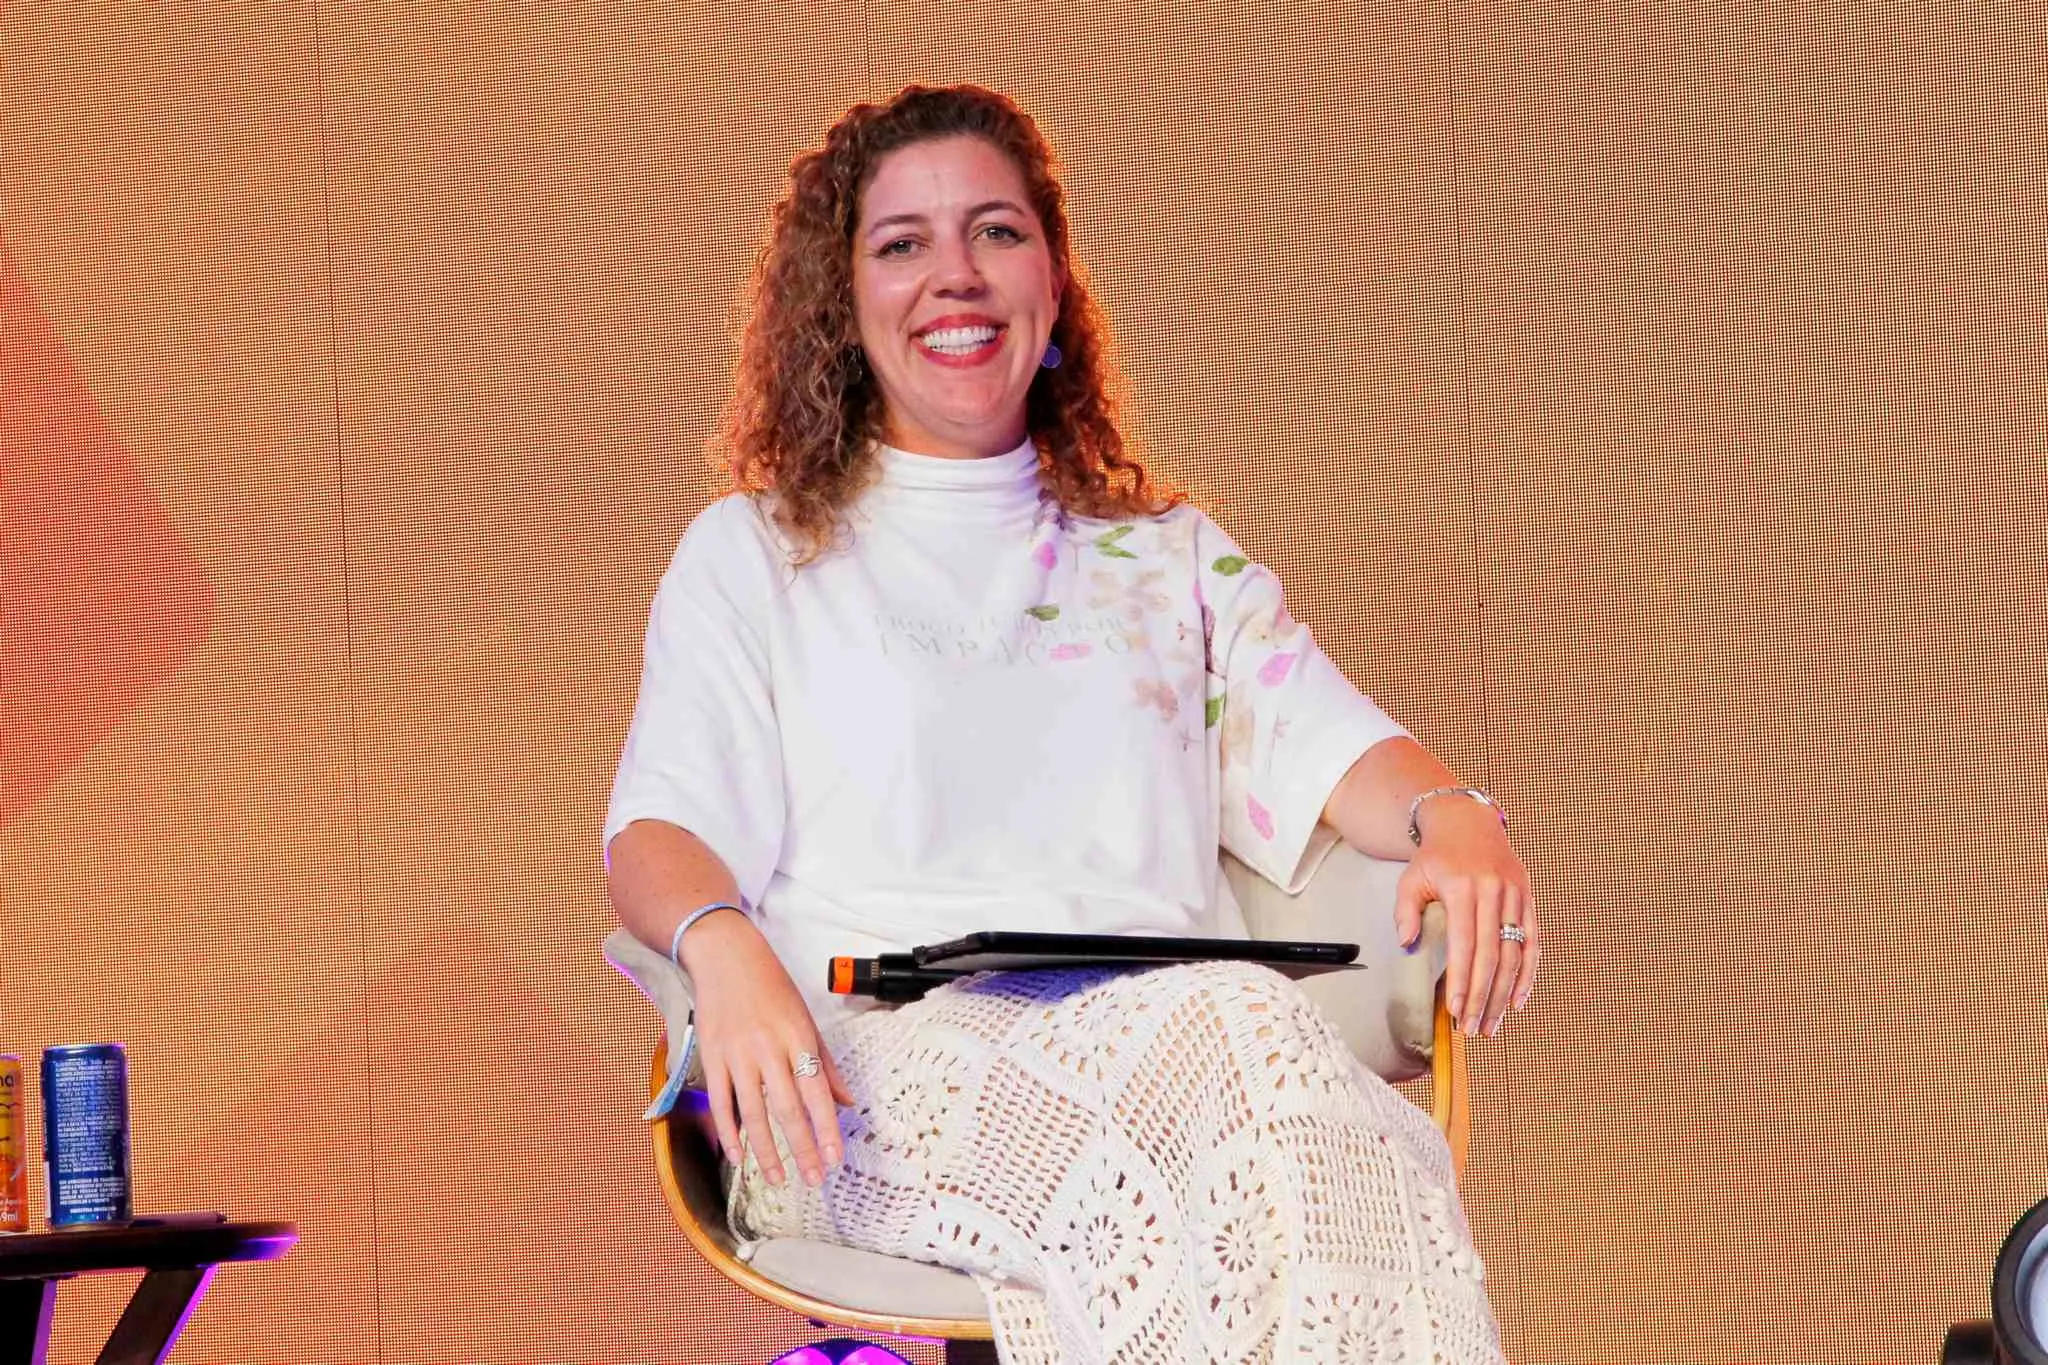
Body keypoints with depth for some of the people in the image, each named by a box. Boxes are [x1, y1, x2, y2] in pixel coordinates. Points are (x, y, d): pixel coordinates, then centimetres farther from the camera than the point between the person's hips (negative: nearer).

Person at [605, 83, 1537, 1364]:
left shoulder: (1176, 558, 31)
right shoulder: (751, 558, 22)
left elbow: (1324, 748, 16)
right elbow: (661, 829, 8)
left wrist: (1449, 817, -9)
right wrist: (723, 947, -17)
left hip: (1164, 1026, 3)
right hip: (878, 1049, -2)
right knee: (1246, 1034, -37)